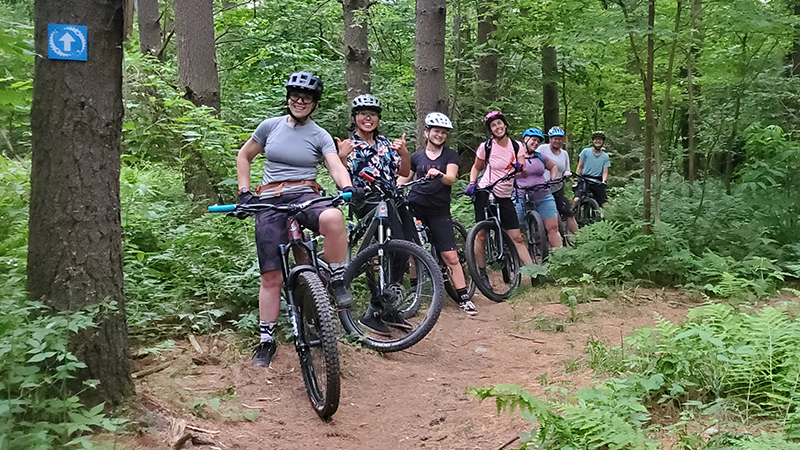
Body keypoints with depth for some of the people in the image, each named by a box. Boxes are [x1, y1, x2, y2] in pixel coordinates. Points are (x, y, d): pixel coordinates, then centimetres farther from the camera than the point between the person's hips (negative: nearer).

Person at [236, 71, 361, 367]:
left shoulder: (320, 135, 6)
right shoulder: (271, 126, 9)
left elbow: (336, 167, -8)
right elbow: (244, 157, 18)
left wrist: (348, 188, -30)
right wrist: (244, 192, 6)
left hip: (305, 196, -1)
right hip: (270, 200, 1)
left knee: (332, 218, -39)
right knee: (271, 277, -2)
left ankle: (337, 281, -18)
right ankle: (266, 340, 13)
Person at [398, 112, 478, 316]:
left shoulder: (450, 155, 8)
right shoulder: (417, 156, 13)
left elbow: (451, 179, -8)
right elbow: (403, 180, 15)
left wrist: (439, 175, -30)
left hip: (439, 210, -1)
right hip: (415, 207, 1)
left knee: (451, 256, -6)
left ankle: (464, 298, -2)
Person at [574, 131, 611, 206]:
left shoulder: (605, 156, 9)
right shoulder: (585, 151, 5)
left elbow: (605, 172, 4)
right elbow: (579, 167, 6)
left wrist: (603, 181, -16)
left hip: (598, 182, 2)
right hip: (584, 180, -2)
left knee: (604, 204, -9)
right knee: (576, 200, -25)